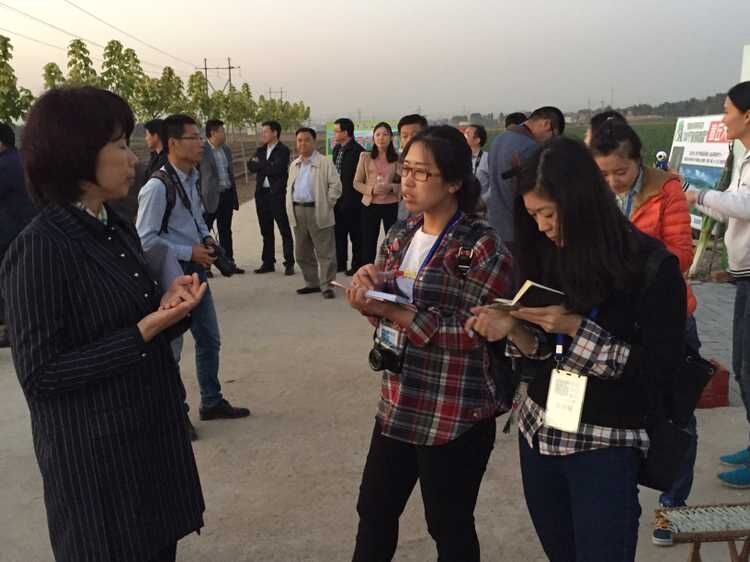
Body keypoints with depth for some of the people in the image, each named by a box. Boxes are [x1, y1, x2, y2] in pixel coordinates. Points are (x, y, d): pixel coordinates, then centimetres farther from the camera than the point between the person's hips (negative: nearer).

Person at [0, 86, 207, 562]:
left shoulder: (119, 228, 5)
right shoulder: (39, 249, -20)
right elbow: (40, 375, -20)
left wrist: (166, 307, -6)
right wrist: (145, 332, -24)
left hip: (153, 434, 8)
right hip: (96, 456, -7)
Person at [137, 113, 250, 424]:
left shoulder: (192, 179, 6)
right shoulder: (157, 187, -20)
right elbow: (146, 240, -21)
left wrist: (206, 238, 2)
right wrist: (188, 252, -18)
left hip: (196, 270, 9)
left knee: (209, 339, 18)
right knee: (170, 346, 4)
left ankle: (212, 402, 36)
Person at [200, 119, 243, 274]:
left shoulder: (226, 150, 13)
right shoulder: (201, 151, -9)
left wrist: (235, 197, 16)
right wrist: (200, 198, -14)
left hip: (227, 196, 7)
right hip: (210, 197, -6)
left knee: (225, 232, 13)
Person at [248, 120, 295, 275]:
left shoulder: (283, 150, -5)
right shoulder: (260, 150, 15)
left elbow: (277, 169, -19)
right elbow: (251, 166, 2)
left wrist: (259, 164, -7)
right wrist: (267, 166, -13)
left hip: (277, 194, -6)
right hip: (261, 193, 6)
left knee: (285, 230, -1)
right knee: (266, 231, 11)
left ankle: (289, 263, 3)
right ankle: (268, 262, 19)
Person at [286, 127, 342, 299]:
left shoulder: (324, 163, -6)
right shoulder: (294, 165, 15)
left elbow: (335, 185, -8)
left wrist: (328, 204, -9)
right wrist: (290, 206, 13)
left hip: (318, 212, -6)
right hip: (298, 212, 7)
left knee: (325, 252, -3)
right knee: (302, 252, 12)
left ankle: (327, 285, 3)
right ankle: (312, 283, 24)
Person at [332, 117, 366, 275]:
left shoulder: (358, 151, -15)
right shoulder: (337, 149, 10)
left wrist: (351, 198, -13)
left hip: (352, 201, -8)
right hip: (338, 199, 8)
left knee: (356, 235, 4)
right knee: (339, 233, 14)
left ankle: (357, 265, 13)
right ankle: (340, 263, 25)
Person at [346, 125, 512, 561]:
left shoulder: (483, 247, -15)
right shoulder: (402, 234, 6)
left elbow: (472, 332, -22)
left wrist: (392, 310, -24)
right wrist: (371, 283, -11)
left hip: (456, 415, -6)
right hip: (399, 404, 7)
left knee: (450, 527, 13)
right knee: (375, 510, 20)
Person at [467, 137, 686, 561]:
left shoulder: (651, 265, -14)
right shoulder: (548, 257, 1)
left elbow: (659, 371, -15)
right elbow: (545, 353, 6)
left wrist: (576, 327, -21)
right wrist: (512, 328, -13)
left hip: (606, 446, -5)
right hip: (539, 433, 5)